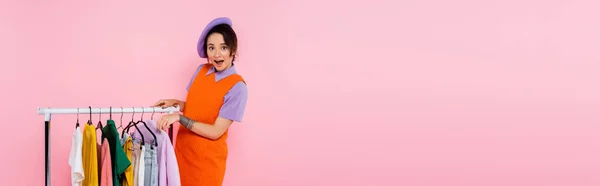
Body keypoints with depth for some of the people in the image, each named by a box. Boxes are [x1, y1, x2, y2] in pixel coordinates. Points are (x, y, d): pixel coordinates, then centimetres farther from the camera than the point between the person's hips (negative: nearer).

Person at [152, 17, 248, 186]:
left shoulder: (237, 87, -19)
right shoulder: (202, 71, 1)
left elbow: (216, 131, -21)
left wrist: (179, 117, -24)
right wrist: (175, 103, -4)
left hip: (207, 158, -6)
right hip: (183, 149, 6)